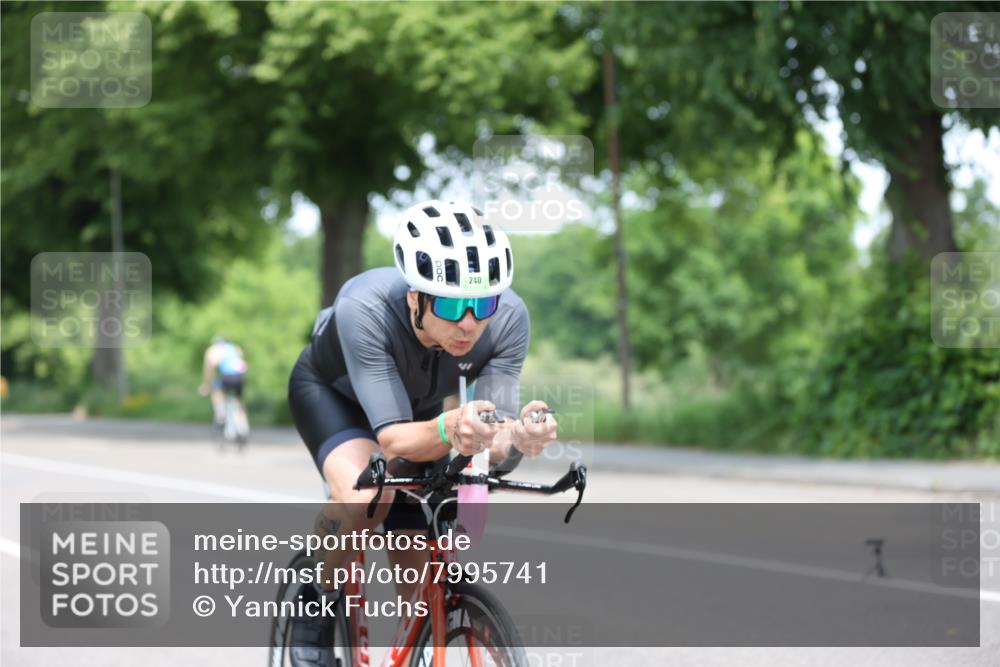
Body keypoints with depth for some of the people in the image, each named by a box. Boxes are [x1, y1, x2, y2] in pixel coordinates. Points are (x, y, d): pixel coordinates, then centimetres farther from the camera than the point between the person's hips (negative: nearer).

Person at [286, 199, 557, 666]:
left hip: (417, 408, 3)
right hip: (331, 391, -3)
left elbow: (492, 448, -34)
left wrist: (515, 439, -57)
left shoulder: (508, 318, -33)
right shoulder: (364, 308, -42)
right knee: (366, 492, -36)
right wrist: (447, 430, -65)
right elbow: (393, 438, -44)